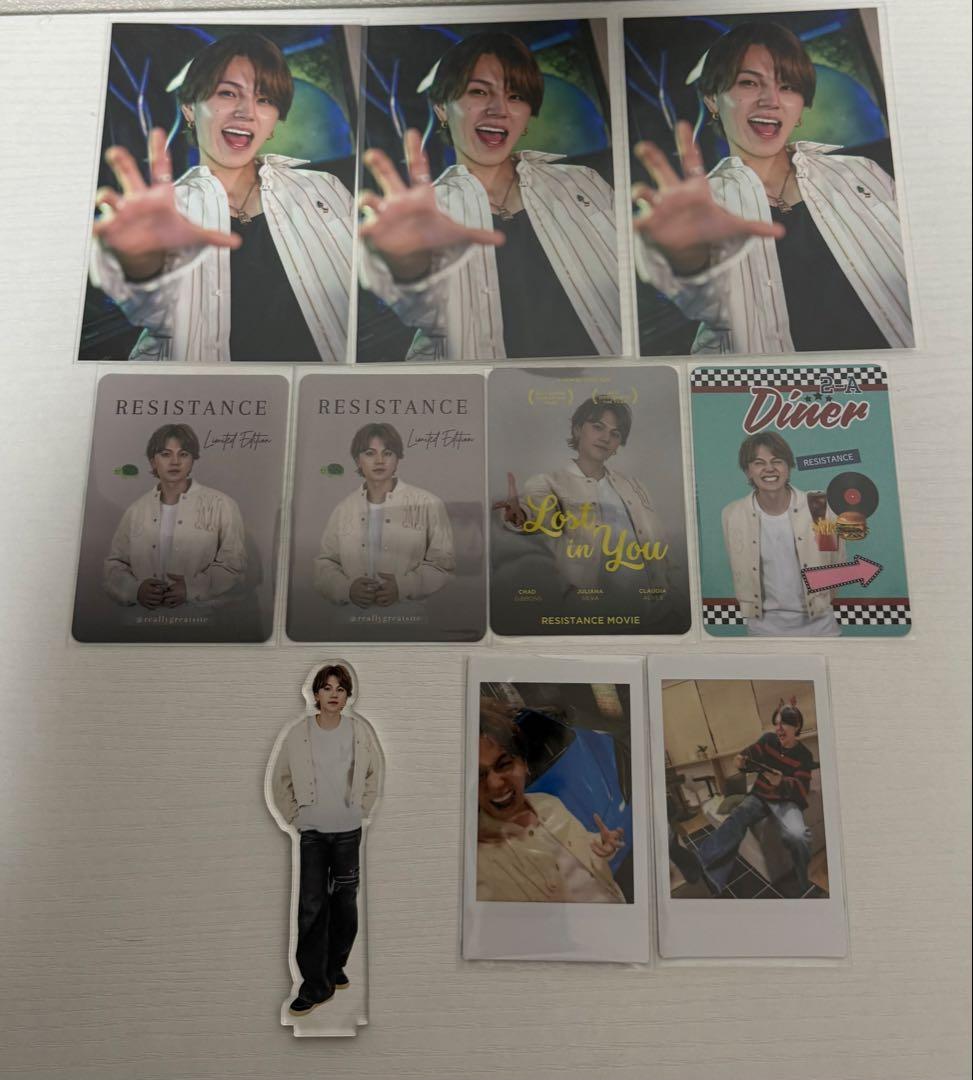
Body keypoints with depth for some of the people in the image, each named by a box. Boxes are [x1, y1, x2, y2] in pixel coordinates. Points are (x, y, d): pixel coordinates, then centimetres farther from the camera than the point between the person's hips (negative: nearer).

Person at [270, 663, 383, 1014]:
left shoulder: (360, 730, -8)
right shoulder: (298, 732, -9)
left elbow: (374, 774, 7)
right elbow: (280, 779, 4)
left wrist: (362, 809, 5)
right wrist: (294, 816, 1)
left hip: (349, 831, 1)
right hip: (312, 831, -1)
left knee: (345, 902, 13)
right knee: (311, 906, -2)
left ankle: (335, 966, 34)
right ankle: (315, 984, 11)